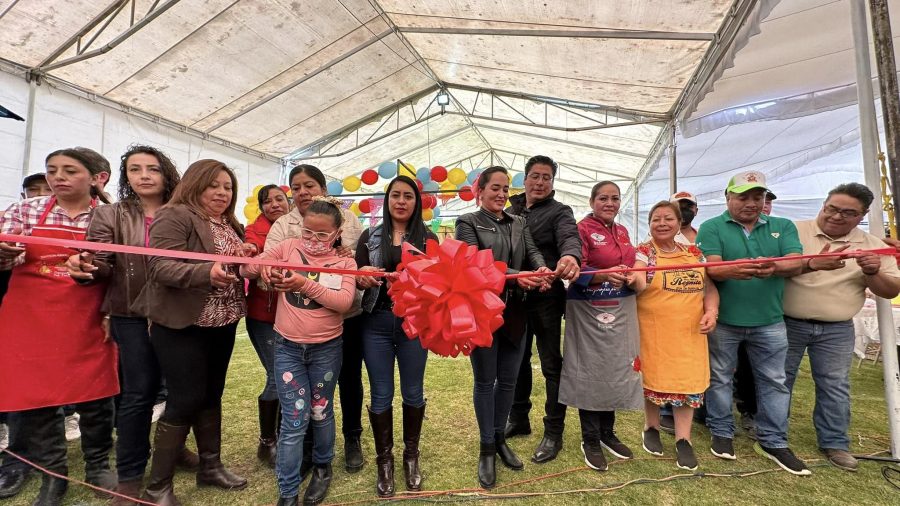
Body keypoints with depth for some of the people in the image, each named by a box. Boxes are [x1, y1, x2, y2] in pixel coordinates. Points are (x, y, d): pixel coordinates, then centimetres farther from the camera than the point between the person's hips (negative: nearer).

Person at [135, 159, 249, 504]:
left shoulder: (231, 225, 13)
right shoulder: (174, 216, -11)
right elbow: (160, 266, -21)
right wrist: (206, 272, -37)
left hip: (222, 325, 7)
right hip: (182, 325, -7)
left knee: (211, 396, 16)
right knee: (185, 400, -3)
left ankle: (210, 466, 31)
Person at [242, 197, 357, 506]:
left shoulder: (344, 262, -4)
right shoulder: (288, 248, -1)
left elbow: (345, 301, -18)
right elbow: (246, 269, 1)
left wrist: (305, 284, -28)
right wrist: (262, 269, -22)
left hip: (326, 349, 0)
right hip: (288, 347, 0)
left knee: (321, 412, 18)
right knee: (294, 420, 3)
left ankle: (323, 468, 43)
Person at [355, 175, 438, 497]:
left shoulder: (428, 238, 3)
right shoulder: (370, 237, 6)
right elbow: (357, 279, 3)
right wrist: (363, 277, -19)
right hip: (376, 323, 1)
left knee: (413, 392, 11)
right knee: (381, 394, 8)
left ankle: (411, 455, 31)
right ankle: (384, 460, 26)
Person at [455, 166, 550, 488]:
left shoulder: (519, 224, 13)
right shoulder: (468, 223, -3)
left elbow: (532, 252, -1)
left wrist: (542, 269, -25)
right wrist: (515, 277, -28)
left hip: (514, 312, 5)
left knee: (508, 380, 14)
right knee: (485, 381, 7)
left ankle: (500, 438, 34)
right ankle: (487, 448, 23)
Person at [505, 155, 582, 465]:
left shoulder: (559, 212, -2)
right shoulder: (512, 211, 12)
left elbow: (569, 237, -23)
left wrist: (571, 256, -46)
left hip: (546, 298, -5)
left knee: (551, 364, 4)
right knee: (518, 360, 16)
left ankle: (553, 432, 17)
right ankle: (518, 419, 34)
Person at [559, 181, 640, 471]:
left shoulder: (622, 231, 13)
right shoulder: (582, 229, -9)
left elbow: (630, 266, 20)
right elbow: (576, 271, -17)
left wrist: (631, 277, -2)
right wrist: (604, 275, -33)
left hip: (621, 309, 7)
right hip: (590, 310, -7)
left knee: (616, 368, 12)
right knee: (590, 371, 1)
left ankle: (607, 432, 29)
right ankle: (590, 440, 17)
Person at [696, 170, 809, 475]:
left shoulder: (783, 227, 7)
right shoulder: (711, 228, -3)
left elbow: (795, 264, -7)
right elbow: (710, 268, -15)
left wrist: (774, 267, -30)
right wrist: (732, 270, -38)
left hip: (769, 320, 3)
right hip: (723, 319, -3)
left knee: (774, 381, 11)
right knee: (720, 378, 10)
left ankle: (773, 442, 27)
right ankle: (722, 433, 26)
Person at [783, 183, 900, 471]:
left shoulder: (873, 246, 5)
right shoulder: (794, 231, -7)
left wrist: (872, 273, -15)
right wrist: (811, 265, -35)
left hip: (837, 331, 3)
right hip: (788, 324, -3)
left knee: (835, 387, 11)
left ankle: (834, 443, 27)